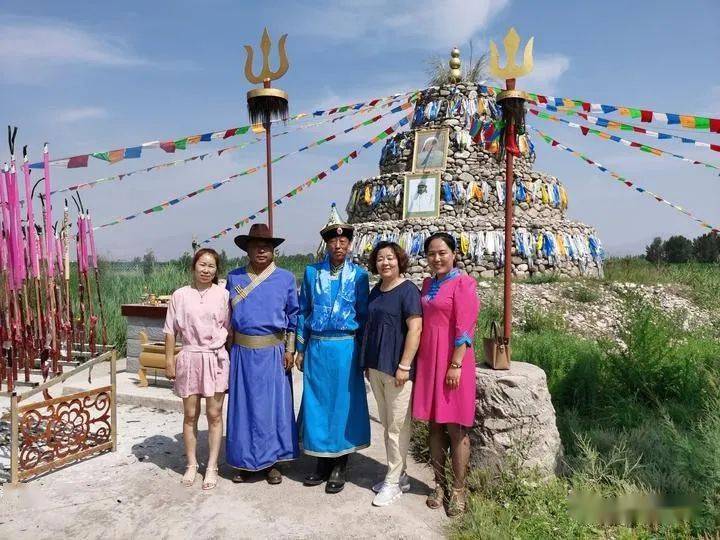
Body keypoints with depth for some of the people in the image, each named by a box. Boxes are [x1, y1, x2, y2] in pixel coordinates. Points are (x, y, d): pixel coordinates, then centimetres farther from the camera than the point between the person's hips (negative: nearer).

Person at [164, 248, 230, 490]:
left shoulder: (223, 294, -1)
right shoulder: (180, 295, 0)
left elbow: (229, 328, 3)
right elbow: (171, 331, 4)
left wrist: (232, 359, 1)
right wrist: (169, 360, 1)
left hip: (216, 358, 0)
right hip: (189, 357, 1)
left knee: (214, 414, 5)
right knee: (190, 415, 11)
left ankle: (212, 467, 19)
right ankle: (191, 464, 27)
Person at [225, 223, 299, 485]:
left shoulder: (285, 278, 2)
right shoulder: (234, 277, 5)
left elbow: (293, 316, 4)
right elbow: (227, 315, 10)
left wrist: (290, 350, -2)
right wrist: (227, 350, 6)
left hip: (273, 352, -1)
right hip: (242, 352, 1)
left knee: (273, 405, 6)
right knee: (243, 405, 8)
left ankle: (271, 462, 22)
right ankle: (245, 461, 25)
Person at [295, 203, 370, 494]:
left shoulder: (358, 275, 2)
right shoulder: (312, 272, 6)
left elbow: (364, 315, 4)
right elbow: (303, 312, 9)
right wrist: (300, 349, 6)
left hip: (345, 348, -2)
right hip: (316, 348, 2)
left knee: (343, 404, 5)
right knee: (317, 403, 8)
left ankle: (339, 467, 22)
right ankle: (322, 462, 26)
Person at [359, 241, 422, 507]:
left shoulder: (408, 290, -10)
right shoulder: (376, 291, 12)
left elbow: (415, 329, -16)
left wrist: (404, 366, -19)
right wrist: (368, 364, 15)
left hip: (396, 369, -8)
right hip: (376, 367, 8)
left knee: (398, 425, 3)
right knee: (387, 424, 15)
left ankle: (394, 482, 15)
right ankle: (398, 474, 29)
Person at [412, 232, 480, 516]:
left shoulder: (463, 282, -9)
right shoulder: (428, 284, 12)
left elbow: (464, 328, -14)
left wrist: (456, 365, -17)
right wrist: (421, 361, 12)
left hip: (451, 360, -6)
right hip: (427, 360, 6)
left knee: (455, 427, 3)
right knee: (434, 424, 12)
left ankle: (458, 490, 17)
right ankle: (439, 483, 26)